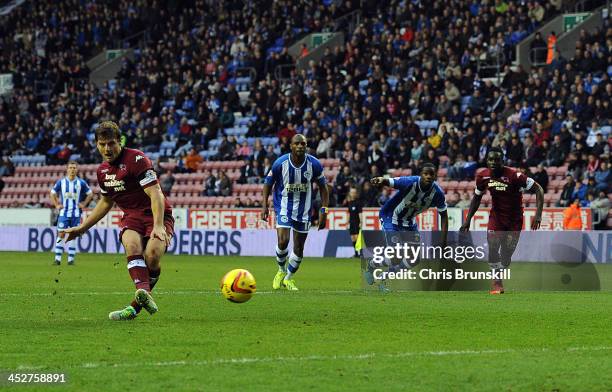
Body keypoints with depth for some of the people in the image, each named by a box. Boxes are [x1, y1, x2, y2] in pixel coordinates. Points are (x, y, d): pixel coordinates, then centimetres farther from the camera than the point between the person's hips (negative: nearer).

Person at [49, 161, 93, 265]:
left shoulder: (81, 183, 2)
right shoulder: (61, 182, 2)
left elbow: (90, 194, 13)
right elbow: (52, 194, 14)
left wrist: (83, 204, 5)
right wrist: (56, 205, 5)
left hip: (76, 214, 0)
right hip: (63, 213, 0)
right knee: (60, 235, -7)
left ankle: (71, 259, 7)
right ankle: (58, 259, -6)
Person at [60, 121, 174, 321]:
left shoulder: (137, 159, -15)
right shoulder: (103, 171, 9)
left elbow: (156, 194, -22)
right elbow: (106, 202, 27)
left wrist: (158, 226, -34)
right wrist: (81, 228, 27)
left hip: (156, 214, -5)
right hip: (131, 216, 5)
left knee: (152, 255, -31)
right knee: (132, 244, -31)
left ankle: (137, 304, -10)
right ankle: (143, 292, -52)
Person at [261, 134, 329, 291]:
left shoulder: (314, 164, -10)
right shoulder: (280, 163, -13)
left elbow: (323, 187, 2)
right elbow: (268, 182, 2)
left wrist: (324, 210, -5)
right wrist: (264, 205, -6)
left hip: (304, 211, 2)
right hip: (283, 208, -2)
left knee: (299, 248, 5)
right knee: (283, 241, -20)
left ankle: (289, 278, 28)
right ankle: (281, 271, 8)